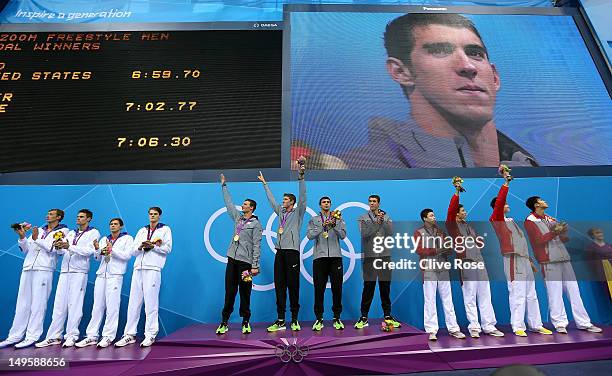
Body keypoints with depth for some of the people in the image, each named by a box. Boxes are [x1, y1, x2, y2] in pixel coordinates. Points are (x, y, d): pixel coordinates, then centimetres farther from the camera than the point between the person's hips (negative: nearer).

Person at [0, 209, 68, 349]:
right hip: (27, 269, 6)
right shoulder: (39, 230, 23)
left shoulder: (62, 231, 5)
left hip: (43, 270, -6)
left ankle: (32, 337, -2)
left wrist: (37, 239, -10)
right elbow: (26, 249, 18)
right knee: (22, 303, 7)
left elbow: (54, 249, -9)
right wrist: (22, 237, 3)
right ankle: (15, 336, 12)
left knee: (38, 304, -5)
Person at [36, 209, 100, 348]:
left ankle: (71, 336, -1)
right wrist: (58, 247, -10)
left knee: (75, 303, -6)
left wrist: (69, 247, -19)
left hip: (79, 272, -5)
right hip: (65, 271, 5)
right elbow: (61, 251, 12)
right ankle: (53, 336, 8)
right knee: (59, 303, 3)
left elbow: (89, 251, -10)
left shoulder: (93, 233, 4)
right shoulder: (71, 233, 23)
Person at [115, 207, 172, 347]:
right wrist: (140, 246, -6)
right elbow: (133, 250, 15)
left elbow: (167, 249, -1)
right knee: (133, 302, 5)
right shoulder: (142, 231, 22)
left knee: (151, 303, -5)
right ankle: (129, 334, 12)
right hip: (138, 268, 5)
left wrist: (153, 246, -11)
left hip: (153, 269, -5)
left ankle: (150, 334, 2)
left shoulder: (165, 229, 9)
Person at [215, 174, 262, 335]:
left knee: (245, 293, 2)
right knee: (229, 292, 5)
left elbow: (256, 246, -8)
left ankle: (246, 323, 13)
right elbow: (229, 203, 26)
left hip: (245, 262, -5)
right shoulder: (237, 217, 14)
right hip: (232, 260, 5)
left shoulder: (256, 224, -3)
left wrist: (255, 266, -13)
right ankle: (224, 322, 11)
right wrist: (224, 186, 30)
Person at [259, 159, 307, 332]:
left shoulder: (298, 212, 4)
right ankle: (280, 320, 8)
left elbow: (303, 197, -8)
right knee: (279, 285, 4)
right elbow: (271, 198, 30)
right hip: (280, 251, 6)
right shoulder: (280, 211, 19)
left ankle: (294, 319, 6)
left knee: (293, 285, -2)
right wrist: (264, 183, 37)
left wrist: (301, 177, -18)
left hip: (292, 251, -6)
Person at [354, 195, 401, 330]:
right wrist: (377, 222, -17)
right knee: (368, 287, 0)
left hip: (385, 255, 2)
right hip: (369, 256, -2)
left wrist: (383, 221, -18)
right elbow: (364, 233, -12)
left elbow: (390, 232, -5)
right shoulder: (363, 218, 5)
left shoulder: (387, 217, 10)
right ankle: (364, 317, 8)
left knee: (385, 287, 9)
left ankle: (388, 316, 21)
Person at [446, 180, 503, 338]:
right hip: (466, 263, -7)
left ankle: (489, 326, 13)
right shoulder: (452, 225, 0)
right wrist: (457, 192, -19)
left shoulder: (469, 226, 23)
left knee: (485, 296, 7)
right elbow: (451, 209, -16)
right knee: (470, 297, -1)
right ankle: (474, 327, 7)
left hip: (479, 262, 7)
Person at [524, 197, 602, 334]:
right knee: (555, 294, -5)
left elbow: (565, 239, 19)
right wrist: (555, 232, -18)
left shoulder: (550, 219, 20)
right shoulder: (530, 221, -2)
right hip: (550, 262, -7)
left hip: (564, 259, 7)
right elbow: (539, 240, -11)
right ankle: (560, 323, 4)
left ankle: (584, 323, 14)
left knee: (574, 291, 8)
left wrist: (563, 232, -2)